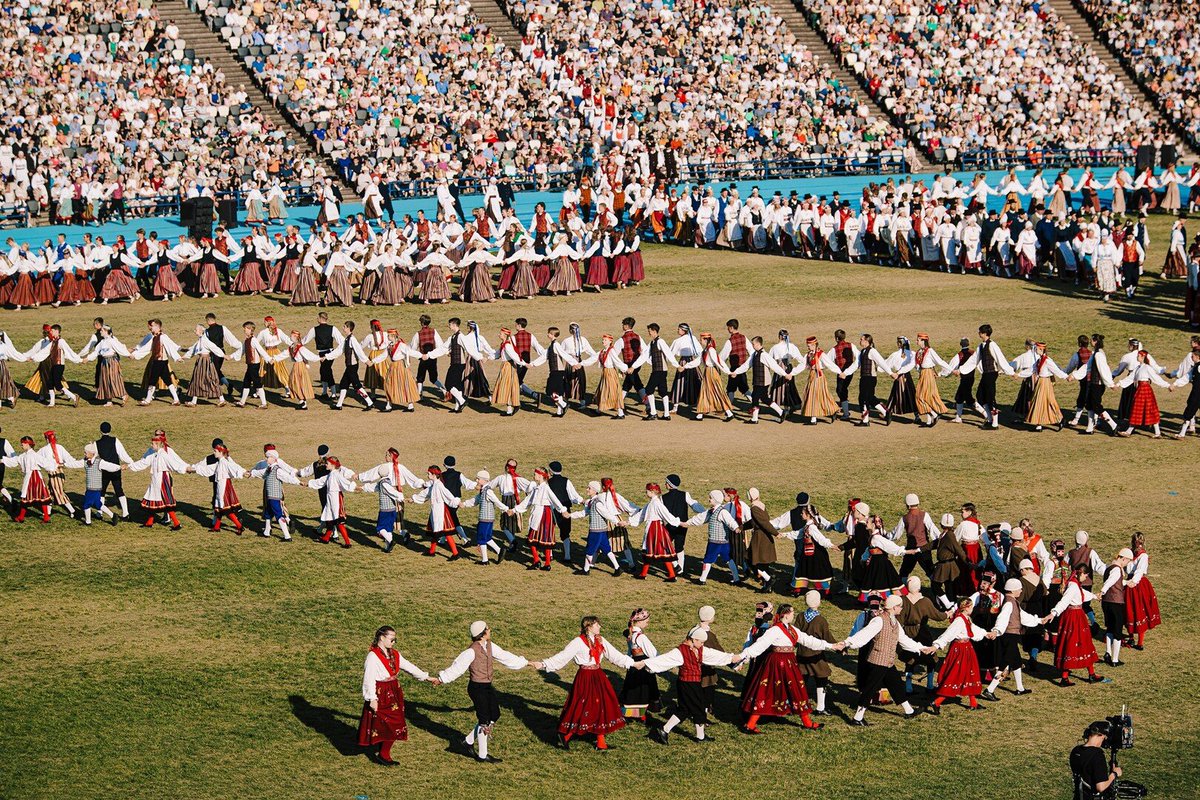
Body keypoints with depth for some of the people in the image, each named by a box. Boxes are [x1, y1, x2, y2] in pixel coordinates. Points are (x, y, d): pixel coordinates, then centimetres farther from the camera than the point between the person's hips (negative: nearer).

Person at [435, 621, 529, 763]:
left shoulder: (489, 646, 2)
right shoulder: (472, 651, -22)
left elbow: (504, 656, 14)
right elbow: (457, 666, -18)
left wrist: (524, 663, 21)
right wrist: (442, 679, -12)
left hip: (487, 686, 8)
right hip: (477, 688, -8)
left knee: (494, 716, 13)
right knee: (484, 720, 0)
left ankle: (469, 741, 27)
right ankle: (482, 755, 13)